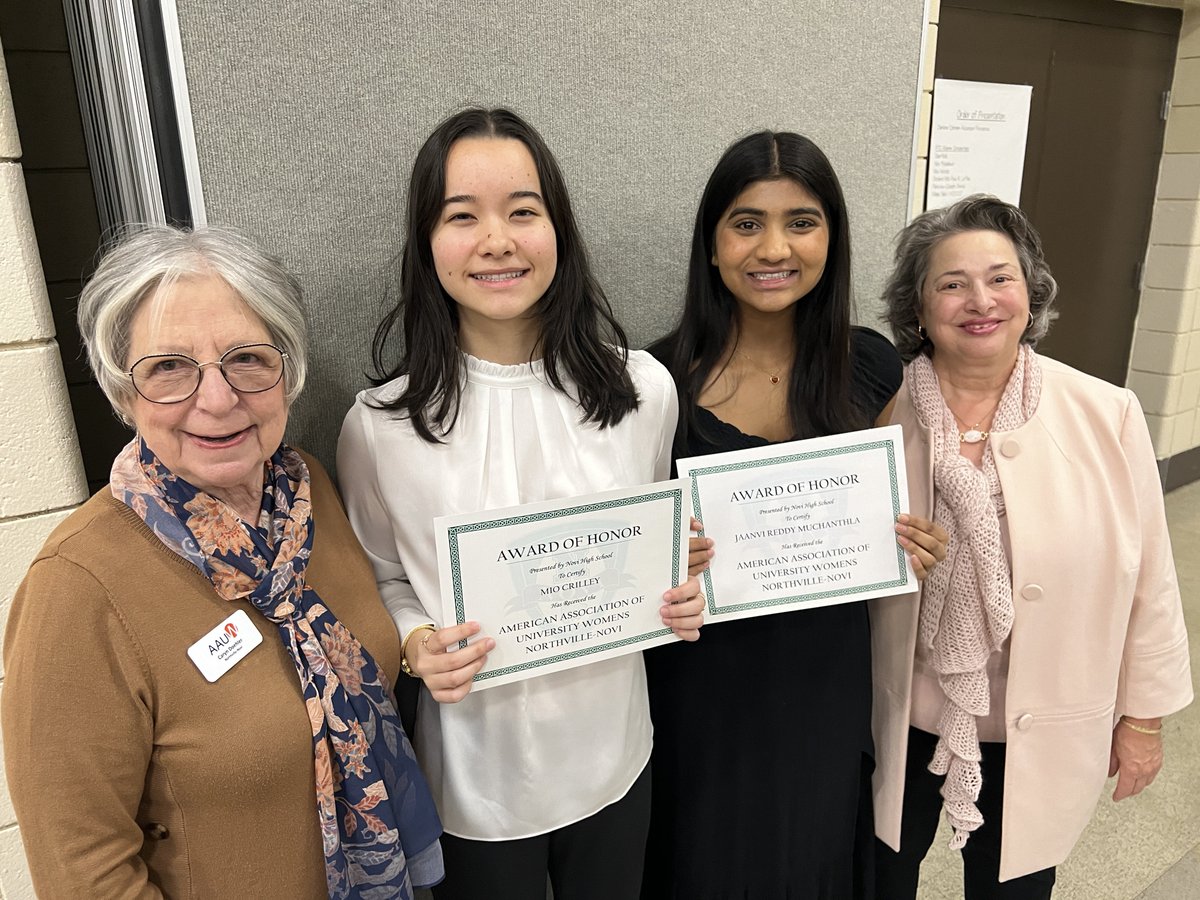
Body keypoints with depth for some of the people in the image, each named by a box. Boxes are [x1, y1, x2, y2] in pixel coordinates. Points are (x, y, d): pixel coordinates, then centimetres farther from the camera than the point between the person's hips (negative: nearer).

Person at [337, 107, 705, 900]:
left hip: (614, 754, 3)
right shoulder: (381, 424, -15)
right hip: (479, 774, -2)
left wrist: (684, 595, -12)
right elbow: (379, 582, -1)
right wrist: (417, 646, -20)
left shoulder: (643, 389, -9)